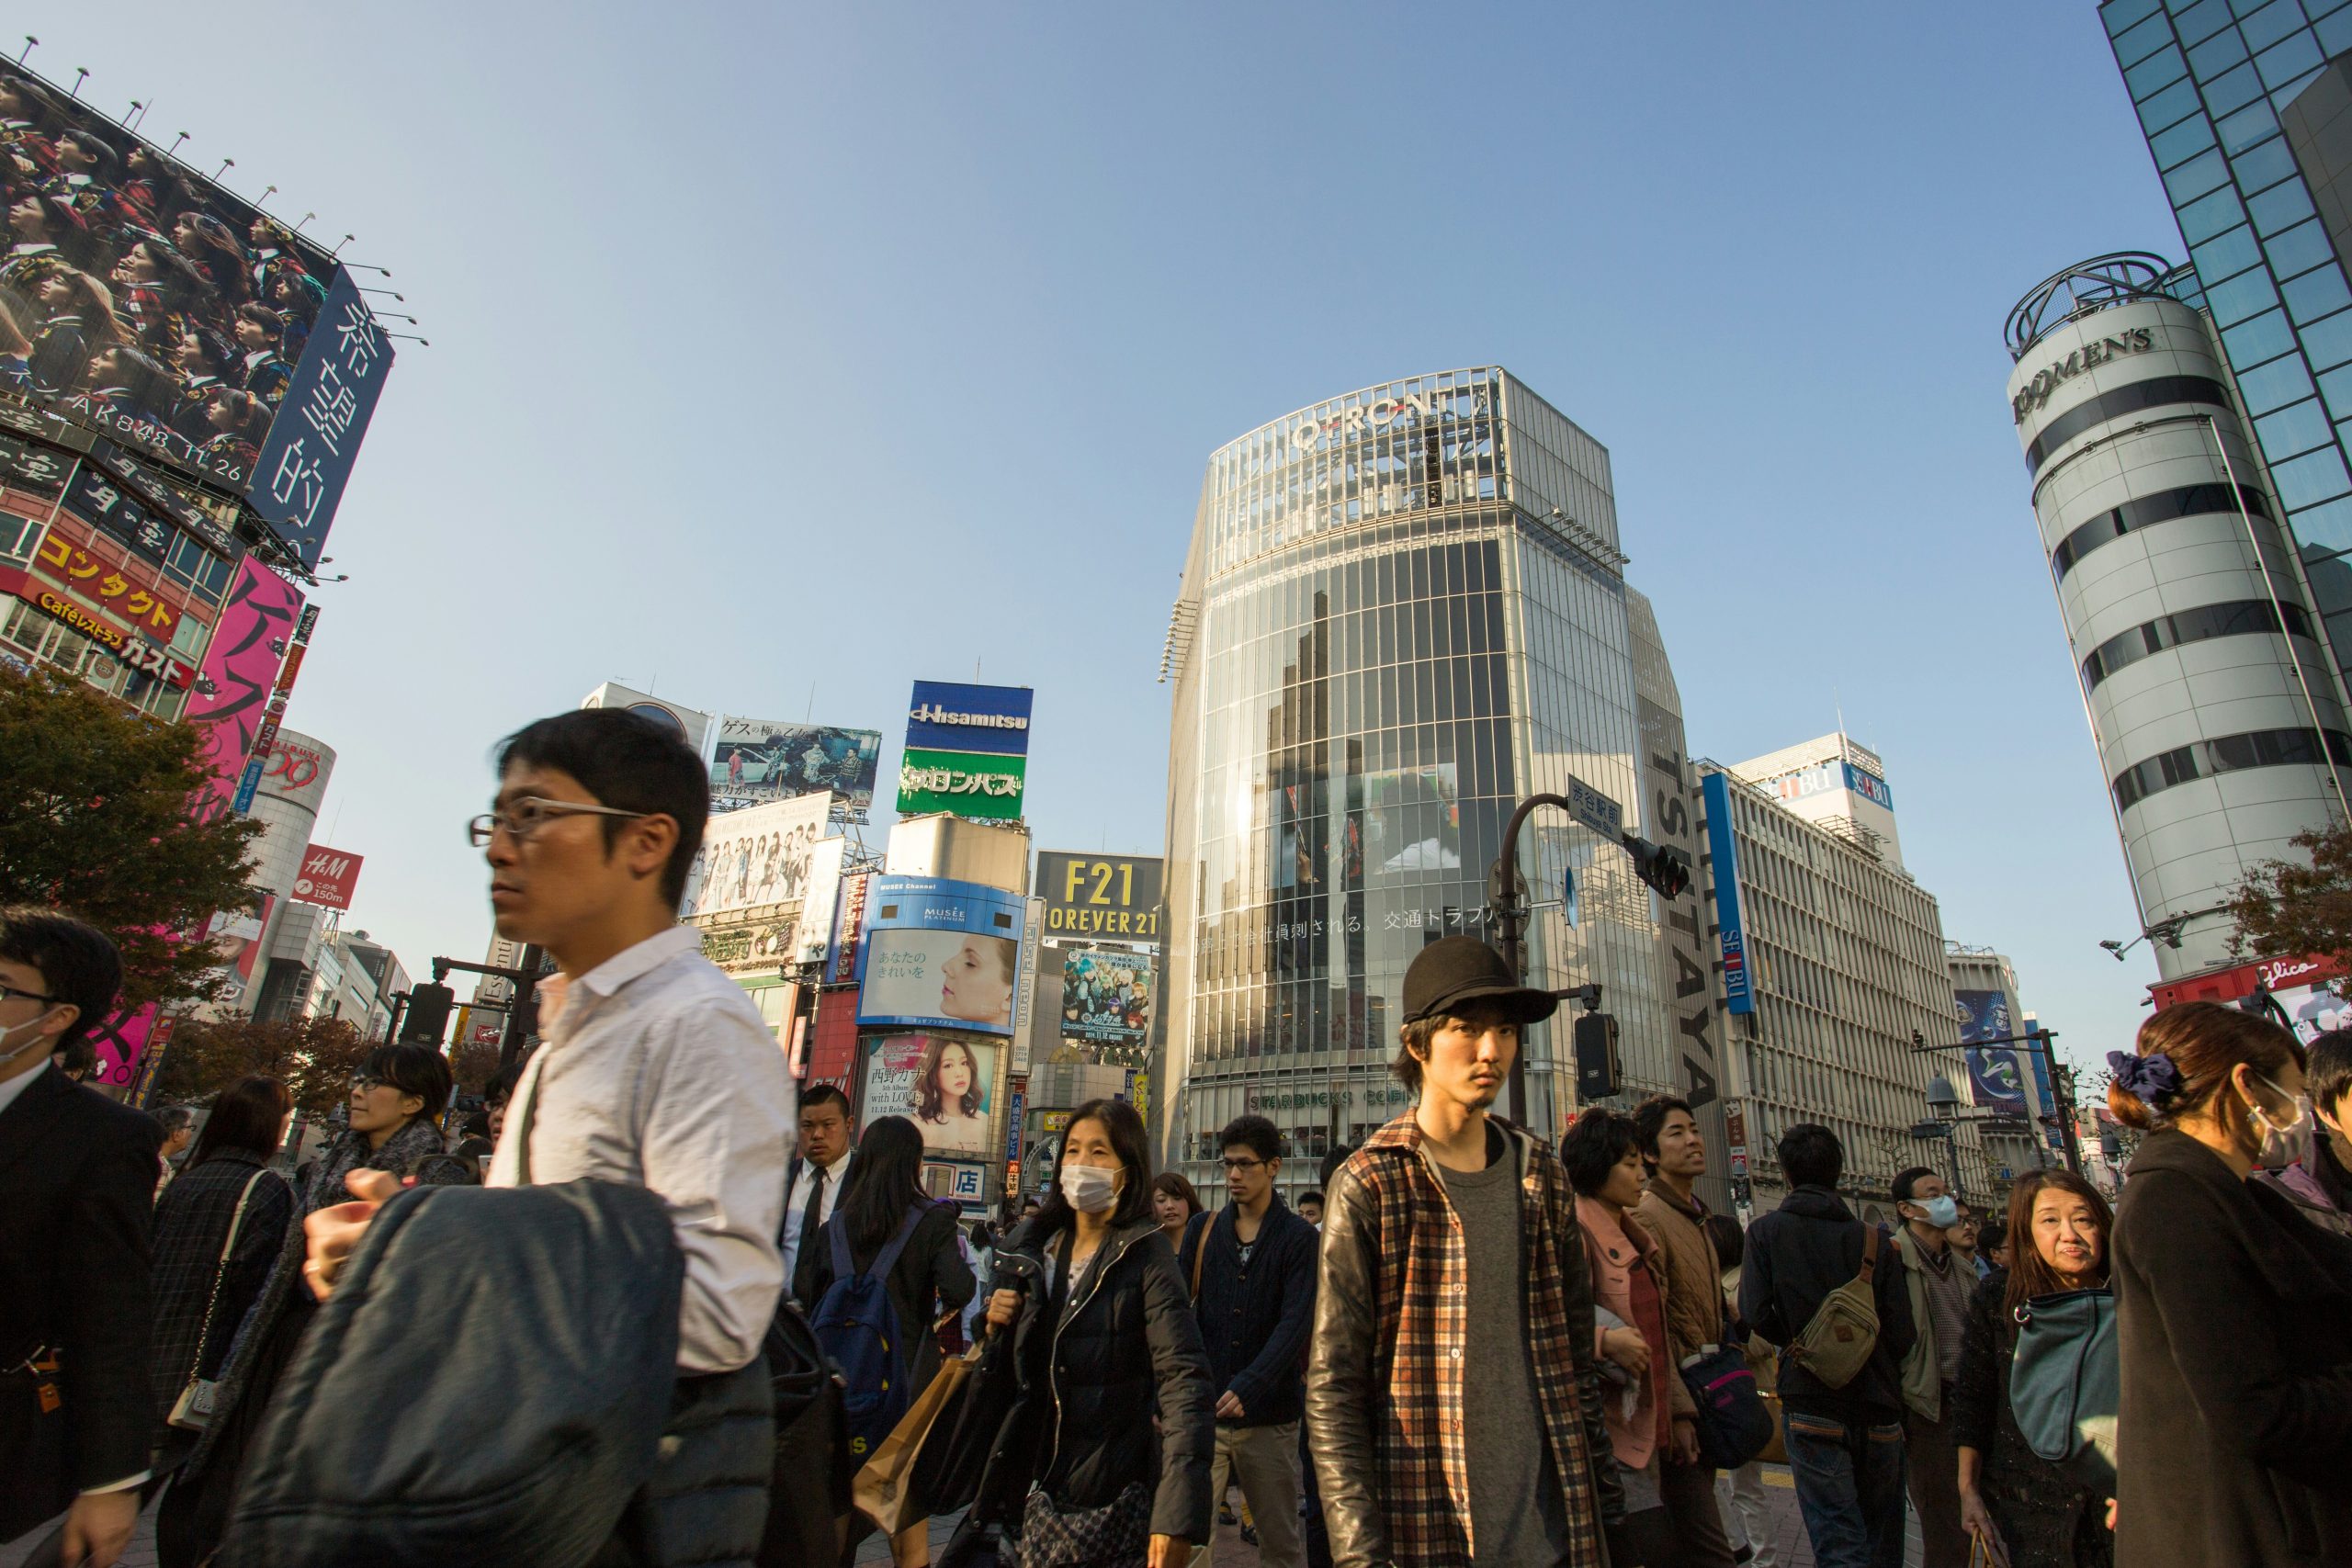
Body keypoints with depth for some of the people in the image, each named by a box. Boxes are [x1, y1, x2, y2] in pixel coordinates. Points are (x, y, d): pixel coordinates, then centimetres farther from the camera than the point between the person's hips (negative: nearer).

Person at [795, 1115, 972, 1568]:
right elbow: (957, 1289, -23)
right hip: (909, 1375, -3)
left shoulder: (834, 1223, -2)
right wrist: (947, 1309, -1)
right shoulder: (932, 1220, -12)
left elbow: (803, 1292, -2)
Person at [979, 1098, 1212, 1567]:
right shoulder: (1030, 1245, 5)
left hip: (1112, 1498, -5)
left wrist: (1177, 1516, -30)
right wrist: (996, 1326, -6)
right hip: (1029, 1490, 5)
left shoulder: (1145, 1254, -12)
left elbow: (1184, 1380, -21)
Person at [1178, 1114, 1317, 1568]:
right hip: (1202, 1410, 2)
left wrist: (1248, 1387, -24)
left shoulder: (1298, 1237, -3)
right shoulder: (1203, 1230, 6)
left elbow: (1296, 1323, -12)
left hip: (1268, 1416, -2)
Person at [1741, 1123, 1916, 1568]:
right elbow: (1902, 1334, -1)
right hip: (1879, 1408, 3)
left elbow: (1756, 1314, -13)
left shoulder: (1766, 1230, -5)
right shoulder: (1873, 1240, 0)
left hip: (1811, 1405, -3)